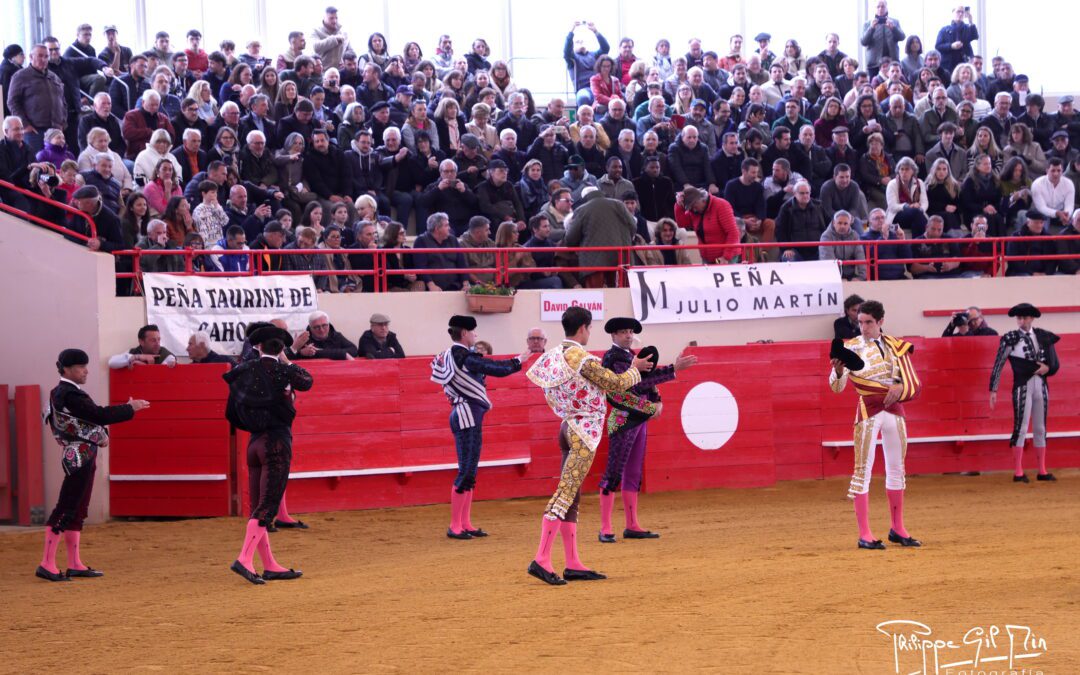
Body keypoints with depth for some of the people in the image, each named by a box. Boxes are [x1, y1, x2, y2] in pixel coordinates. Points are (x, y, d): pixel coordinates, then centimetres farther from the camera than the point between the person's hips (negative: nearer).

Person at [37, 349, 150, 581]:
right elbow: (99, 414, -22)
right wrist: (130, 408, -13)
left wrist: (100, 436, 4)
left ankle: (74, 564, 17)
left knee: (77, 511, 13)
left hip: (84, 457, 11)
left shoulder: (61, 393, 14)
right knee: (66, 510, -10)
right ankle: (47, 564, -10)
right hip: (79, 458, -11)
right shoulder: (69, 395, -18)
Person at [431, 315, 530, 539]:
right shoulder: (463, 356, -15)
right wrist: (518, 361, -2)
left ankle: (465, 524, 15)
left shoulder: (452, 355, 13)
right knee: (466, 471, -8)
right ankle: (455, 526, -5)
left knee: (470, 471, 12)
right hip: (467, 416, -10)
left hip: (468, 416, 10)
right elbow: (496, 369, -14)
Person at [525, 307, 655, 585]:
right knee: (566, 492, -11)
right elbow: (617, 384, -11)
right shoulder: (583, 359, -17)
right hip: (584, 432, -9)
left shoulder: (553, 357, 7)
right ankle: (541, 560, -17)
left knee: (571, 496, 10)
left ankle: (573, 564, 13)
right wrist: (635, 368, 9)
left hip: (568, 425, 9)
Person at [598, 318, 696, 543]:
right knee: (614, 473, -7)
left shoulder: (631, 355, 14)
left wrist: (657, 401, -5)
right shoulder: (612, 359, -14)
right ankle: (605, 529, -6)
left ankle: (632, 526, 16)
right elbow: (637, 382, -25)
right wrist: (674, 369, -29)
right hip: (623, 421, -9)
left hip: (640, 420, 9)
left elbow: (648, 382, 17)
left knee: (634, 474, 11)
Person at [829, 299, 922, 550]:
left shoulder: (896, 347, 5)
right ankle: (864, 534, -8)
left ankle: (898, 529, 23)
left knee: (896, 469, 12)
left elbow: (915, 385, 4)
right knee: (863, 470, -8)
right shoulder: (851, 348, -4)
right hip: (868, 411, -4)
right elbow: (837, 387, -14)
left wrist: (900, 388, -18)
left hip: (895, 409, 4)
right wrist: (838, 371, -35)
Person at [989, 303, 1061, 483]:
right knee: (1021, 427, -7)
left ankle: (1042, 471, 15)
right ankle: (1018, 472, -4)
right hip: (1022, 386, -5)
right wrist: (993, 390, -9)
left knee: (1040, 428, 9)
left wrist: (1047, 368, -10)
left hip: (1041, 385, 5)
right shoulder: (1011, 339, -3)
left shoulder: (1043, 337, 8)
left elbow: (1055, 364, 13)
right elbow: (998, 365, -5)